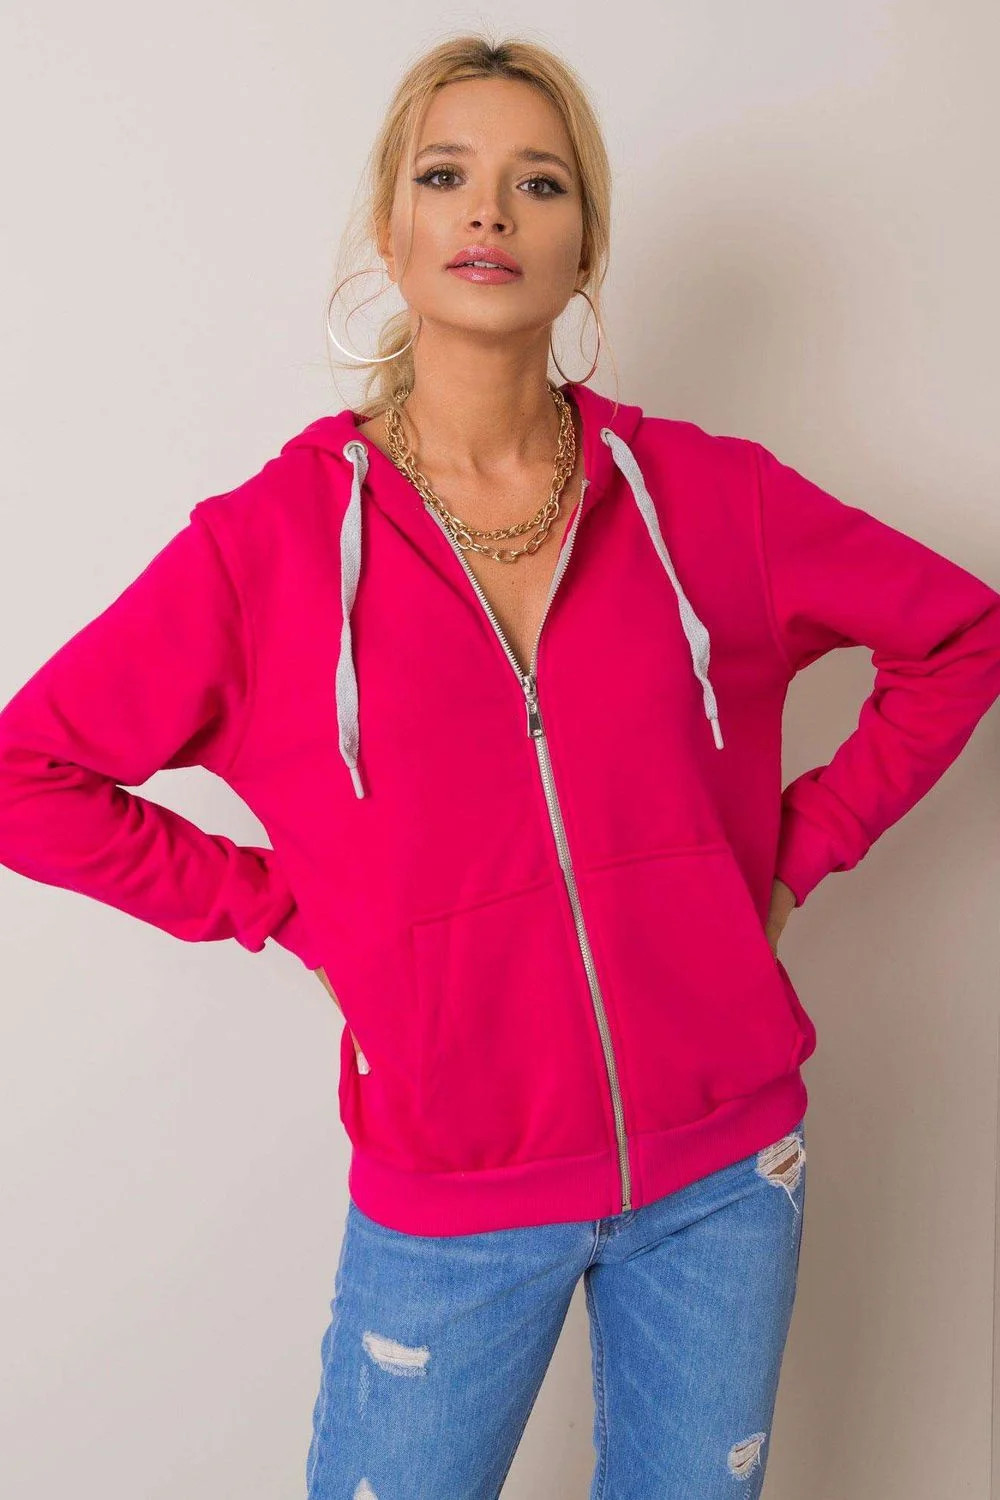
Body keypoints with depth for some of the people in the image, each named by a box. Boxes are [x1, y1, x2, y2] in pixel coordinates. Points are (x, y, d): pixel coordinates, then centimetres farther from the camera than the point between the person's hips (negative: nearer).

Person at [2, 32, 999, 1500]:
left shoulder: (704, 494, -5)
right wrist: (285, 909, -7)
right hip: (451, 1198, -1)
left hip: (725, 1163, 2)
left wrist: (800, 843, 0)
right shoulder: (272, 539, -10)